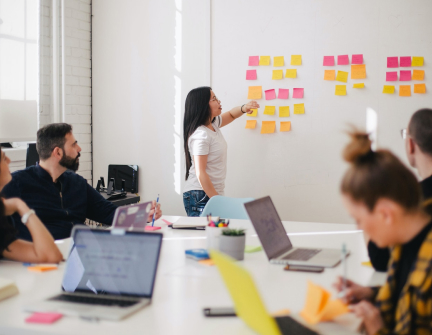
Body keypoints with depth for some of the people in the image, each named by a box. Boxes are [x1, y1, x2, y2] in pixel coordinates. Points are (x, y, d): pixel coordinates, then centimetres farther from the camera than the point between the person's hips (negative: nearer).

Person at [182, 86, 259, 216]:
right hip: (200, 196, -9)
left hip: (213, 194, 9)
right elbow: (200, 174, -20)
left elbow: (230, 115, 30)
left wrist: (243, 108, 7)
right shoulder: (200, 135, -17)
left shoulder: (213, 124, 9)